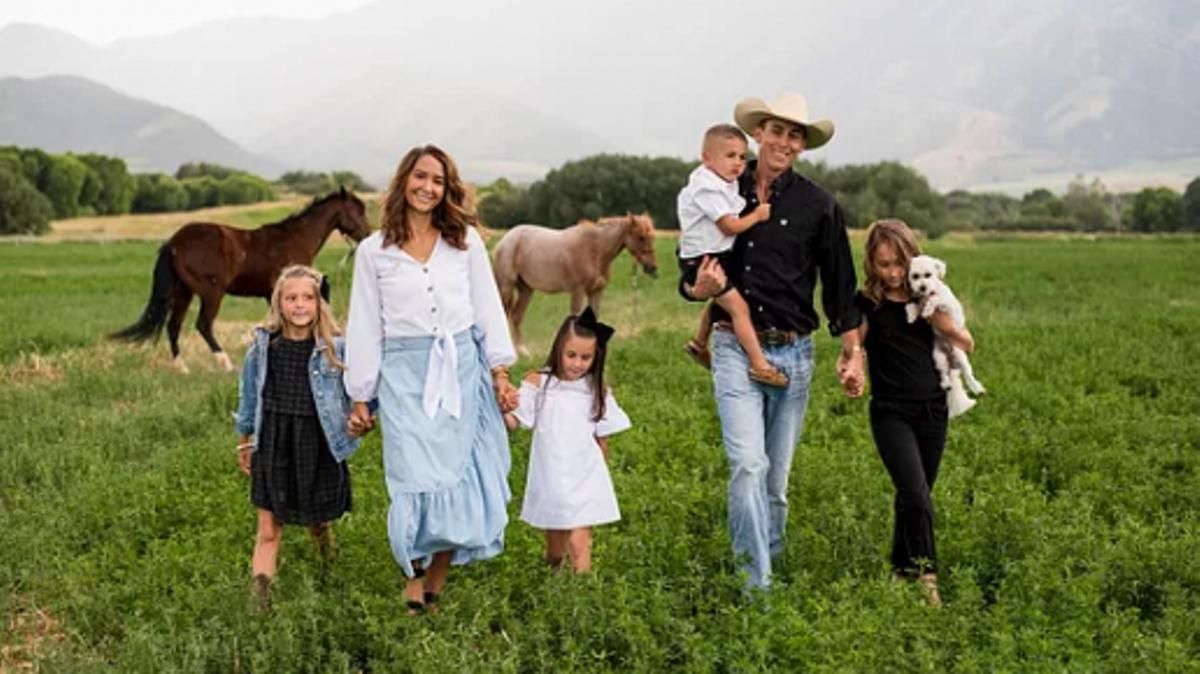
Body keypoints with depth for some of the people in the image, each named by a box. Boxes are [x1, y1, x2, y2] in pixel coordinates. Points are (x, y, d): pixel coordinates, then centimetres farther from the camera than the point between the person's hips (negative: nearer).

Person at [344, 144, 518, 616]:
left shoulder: (465, 240, 8)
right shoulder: (374, 251, 6)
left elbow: (488, 308, 11)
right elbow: (364, 326, 7)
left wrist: (500, 372, 5)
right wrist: (359, 395, 6)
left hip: (461, 369, 1)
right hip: (404, 372, -1)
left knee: (456, 474, -1)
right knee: (416, 475, -9)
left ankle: (438, 577, 12)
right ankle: (414, 575, 9)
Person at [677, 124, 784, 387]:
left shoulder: (725, 185, 10)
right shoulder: (707, 189, -22)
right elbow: (730, 226, -23)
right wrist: (757, 215, -13)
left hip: (719, 256, 11)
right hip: (702, 259, -11)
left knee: (720, 301, 31)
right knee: (738, 306, -17)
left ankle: (699, 343, 52)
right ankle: (759, 365, -20)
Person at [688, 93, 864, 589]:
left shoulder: (818, 206, 4)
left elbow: (839, 283, 9)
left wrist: (852, 350, 5)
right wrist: (700, 288, -6)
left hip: (793, 351, 1)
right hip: (735, 348, -1)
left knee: (778, 476, 8)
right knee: (748, 465, -16)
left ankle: (768, 561, 25)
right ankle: (757, 581, -14)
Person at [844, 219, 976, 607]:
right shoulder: (866, 304, -4)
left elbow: (966, 343, 2)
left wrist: (935, 312, -13)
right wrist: (851, 379, -23)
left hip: (932, 410, 4)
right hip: (891, 412, -4)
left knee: (915, 497, 12)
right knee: (916, 496, -16)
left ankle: (902, 570, 27)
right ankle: (925, 575, -9)